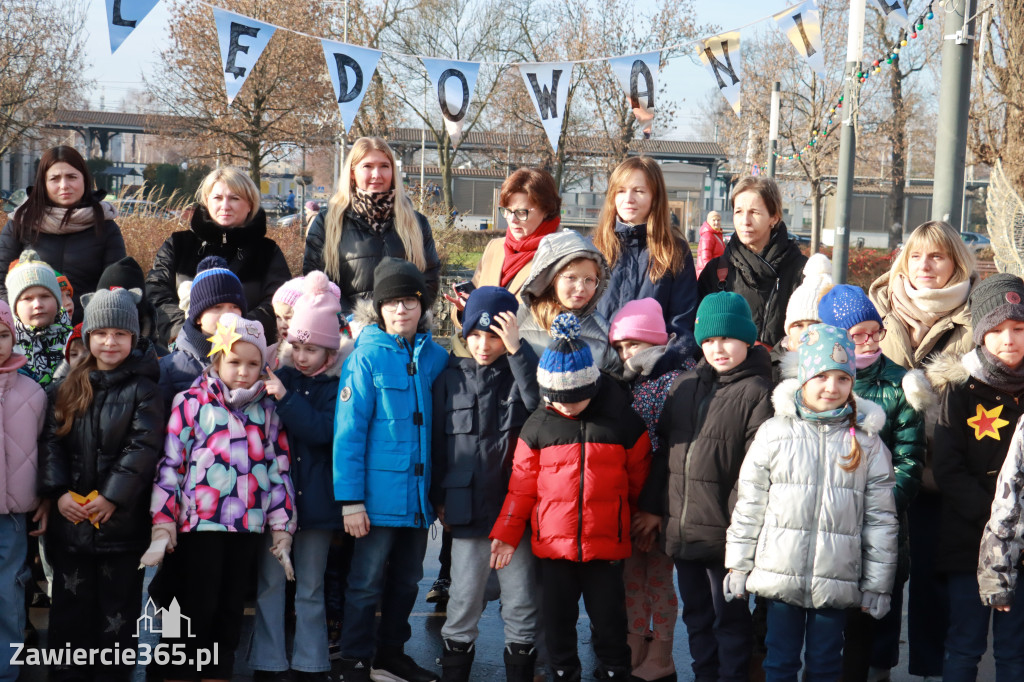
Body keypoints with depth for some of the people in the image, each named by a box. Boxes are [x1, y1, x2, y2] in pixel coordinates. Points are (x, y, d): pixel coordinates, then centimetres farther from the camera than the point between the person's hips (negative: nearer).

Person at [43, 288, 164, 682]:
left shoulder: (142, 390, -2)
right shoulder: (68, 388, 10)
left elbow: (143, 447, -11)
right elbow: (53, 442, 5)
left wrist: (113, 496, -17)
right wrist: (58, 491, -9)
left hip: (122, 520, -3)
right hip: (71, 519, 4)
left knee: (118, 610, 5)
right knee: (70, 608, 9)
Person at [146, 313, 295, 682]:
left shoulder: (267, 409, 11)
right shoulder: (192, 402, -1)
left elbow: (279, 469, 13)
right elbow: (170, 464, -4)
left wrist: (281, 526, 10)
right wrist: (163, 523, -9)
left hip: (248, 527, 4)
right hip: (198, 526, -4)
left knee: (230, 611, 12)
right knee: (195, 611, -1)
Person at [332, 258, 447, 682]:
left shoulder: (434, 357, 4)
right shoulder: (367, 357, -9)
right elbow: (348, 431, -11)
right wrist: (351, 500, -14)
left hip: (419, 498, 5)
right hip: (380, 497, -5)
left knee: (407, 581, 16)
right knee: (367, 583, 3)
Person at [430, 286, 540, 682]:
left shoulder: (520, 373, 2)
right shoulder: (451, 379, 6)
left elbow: (541, 404, -20)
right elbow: (438, 442, 11)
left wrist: (517, 350, -21)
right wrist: (439, 499, 9)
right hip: (468, 509, 1)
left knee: (522, 605, 6)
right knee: (463, 602, 4)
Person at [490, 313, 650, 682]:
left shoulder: (623, 422, -6)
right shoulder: (538, 426, -2)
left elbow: (639, 480, 6)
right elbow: (521, 485, 4)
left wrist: (634, 525, 14)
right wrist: (506, 533, 1)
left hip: (606, 546, -1)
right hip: (552, 544, 2)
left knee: (609, 618, 9)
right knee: (557, 619, 11)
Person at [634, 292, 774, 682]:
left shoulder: (757, 392, -9)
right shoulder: (685, 386, 10)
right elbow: (665, 448, 15)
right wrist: (653, 506, 12)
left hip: (724, 532, -6)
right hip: (681, 528, 6)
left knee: (729, 616, 6)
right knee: (696, 616, 17)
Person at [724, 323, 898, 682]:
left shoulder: (867, 441, 2)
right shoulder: (774, 433, 0)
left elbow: (881, 518, 4)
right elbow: (749, 504, 4)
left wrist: (877, 585, 3)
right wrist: (738, 566, 4)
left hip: (836, 581, 0)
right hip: (780, 574, 0)